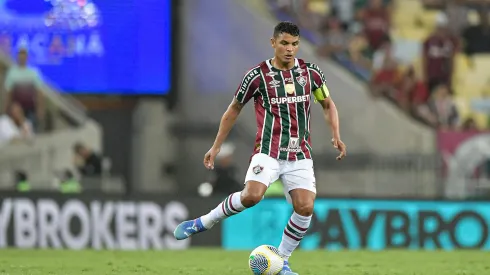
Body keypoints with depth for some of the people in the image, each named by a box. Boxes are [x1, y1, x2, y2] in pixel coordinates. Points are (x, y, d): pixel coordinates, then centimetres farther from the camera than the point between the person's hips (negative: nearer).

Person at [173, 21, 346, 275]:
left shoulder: (311, 73, 4)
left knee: (305, 207, -13)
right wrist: (216, 147, 9)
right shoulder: (258, 75, -4)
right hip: (268, 151, -3)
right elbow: (234, 109, 9)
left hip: (300, 155, 3)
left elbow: (327, 104, 19)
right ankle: (203, 222, -5)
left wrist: (336, 136, 3)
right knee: (251, 196, -28)